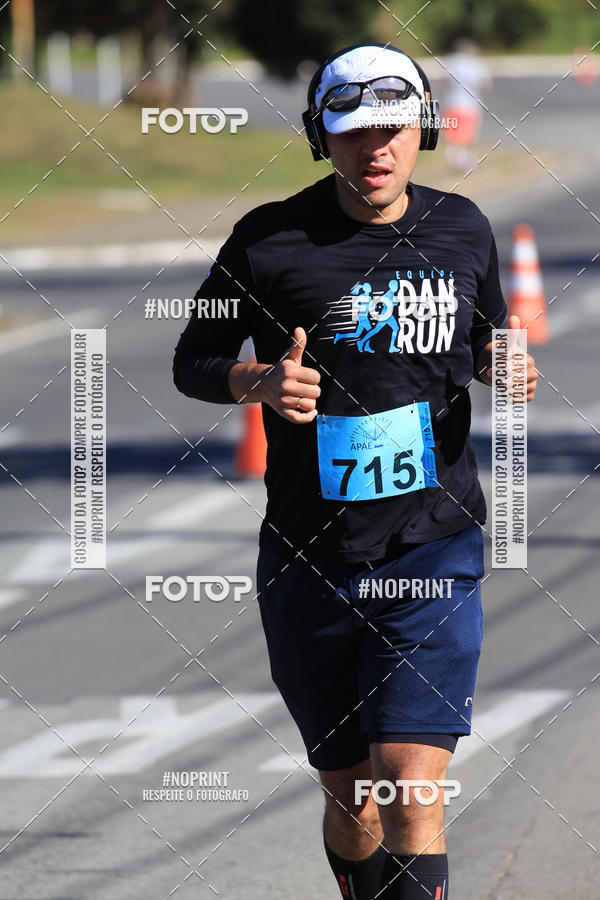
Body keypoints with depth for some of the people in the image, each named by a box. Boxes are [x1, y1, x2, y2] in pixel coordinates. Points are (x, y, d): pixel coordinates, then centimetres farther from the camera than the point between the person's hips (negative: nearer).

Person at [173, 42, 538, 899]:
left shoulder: (462, 230, 5)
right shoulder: (270, 240, -4)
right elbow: (193, 361, 5)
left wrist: (502, 364, -2)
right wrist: (260, 381, -16)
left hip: (433, 549, 0)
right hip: (309, 561, 0)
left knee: (410, 794, -15)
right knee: (350, 804, 10)